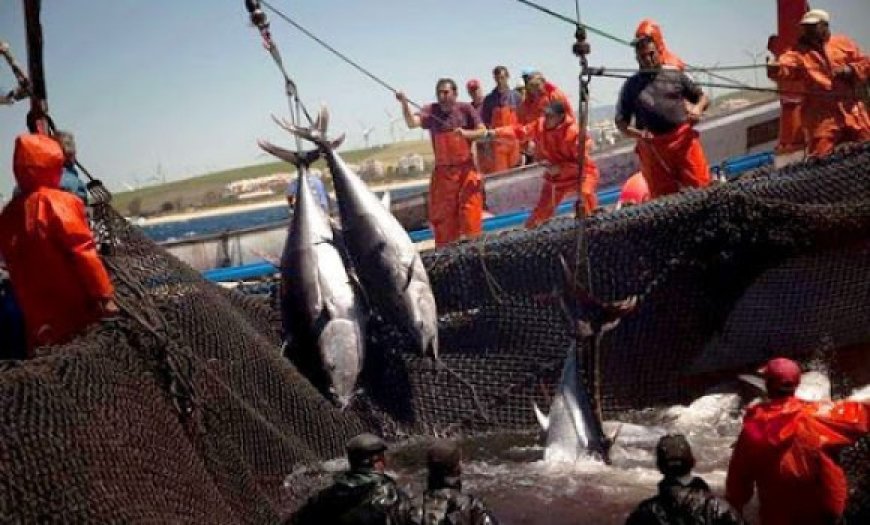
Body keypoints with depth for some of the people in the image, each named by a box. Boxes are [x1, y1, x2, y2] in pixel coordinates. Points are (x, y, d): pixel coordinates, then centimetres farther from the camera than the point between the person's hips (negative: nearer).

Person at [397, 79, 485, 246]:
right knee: (442, 214, 6)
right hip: (442, 171, 1)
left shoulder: (465, 109, -1)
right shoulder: (431, 111, -1)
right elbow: (412, 123, -18)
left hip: (466, 169, -1)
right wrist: (404, 104, -33)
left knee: (470, 211, -4)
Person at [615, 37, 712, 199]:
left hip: (683, 139, 0)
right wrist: (637, 134, -7)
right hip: (652, 147, 0)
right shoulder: (631, 86, 13)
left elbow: (703, 97, 18)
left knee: (700, 185, -8)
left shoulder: (675, 76, 13)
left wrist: (698, 108, -5)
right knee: (663, 194, 1)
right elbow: (621, 122, 12)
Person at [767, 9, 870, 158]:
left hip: (852, 109, 2)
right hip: (821, 115, -2)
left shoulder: (844, 43, 9)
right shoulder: (799, 52, 1)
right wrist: (776, 68, -42)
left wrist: (851, 70, -9)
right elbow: (785, 67, -19)